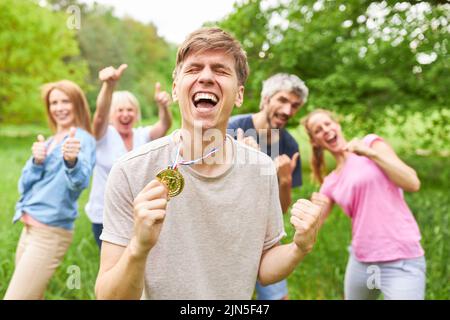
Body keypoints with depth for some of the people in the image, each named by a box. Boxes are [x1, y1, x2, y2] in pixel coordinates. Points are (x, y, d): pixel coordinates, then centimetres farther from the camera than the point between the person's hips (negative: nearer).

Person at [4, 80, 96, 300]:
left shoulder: (82, 139, -11)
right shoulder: (48, 142, 13)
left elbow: (80, 181, -30)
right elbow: (24, 186, 9)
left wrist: (71, 160, -52)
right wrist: (37, 162, -10)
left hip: (50, 233, -8)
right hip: (29, 230, 8)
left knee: (14, 296, -7)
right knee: (31, 296, 17)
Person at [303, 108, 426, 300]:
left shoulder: (370, 143, -1)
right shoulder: (331, 183, 9)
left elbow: (413, 184, -11)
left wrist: (370, 153, -18)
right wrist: (315, 207, -15)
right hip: (361, 261, 5)